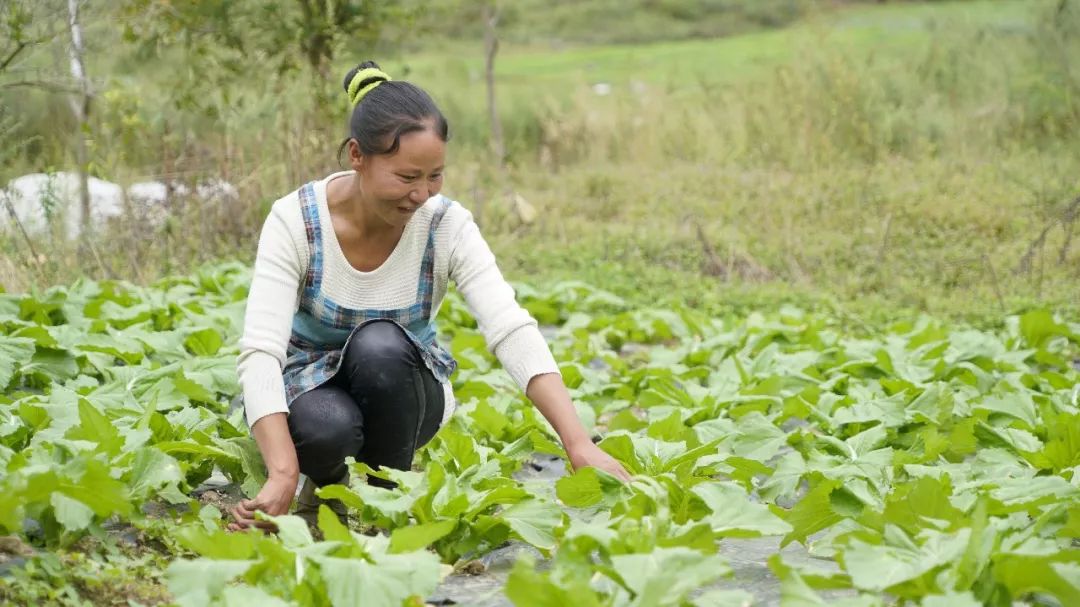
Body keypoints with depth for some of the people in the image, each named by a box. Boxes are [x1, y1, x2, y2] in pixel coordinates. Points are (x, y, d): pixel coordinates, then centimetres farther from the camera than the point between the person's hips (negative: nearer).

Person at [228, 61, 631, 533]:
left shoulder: (447, 225, -18)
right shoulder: (295, 221, -23)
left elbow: (513, 332, -28)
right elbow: (259, 351, -32)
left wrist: (579, 446, -42)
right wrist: (283, 474, -46)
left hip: (398, 391, 1)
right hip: (311, 386, -1)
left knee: (380, 344, -33)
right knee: (327, 425, -37)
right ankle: (326, 481, 1)